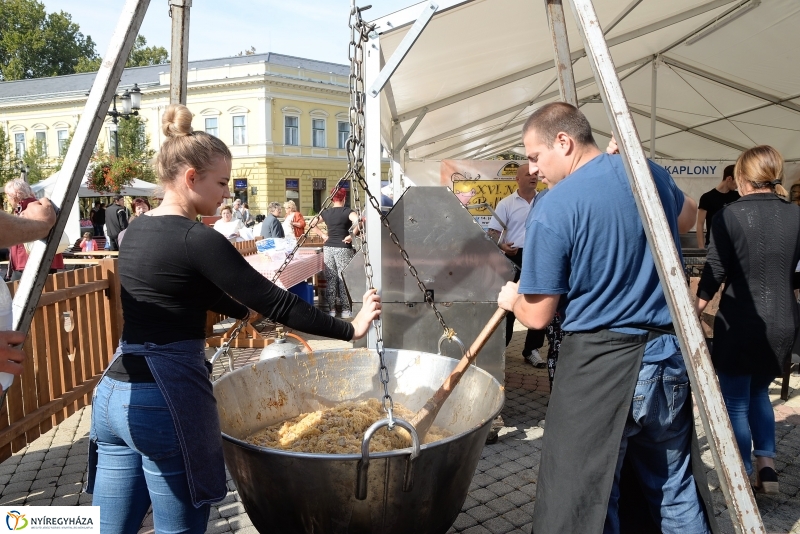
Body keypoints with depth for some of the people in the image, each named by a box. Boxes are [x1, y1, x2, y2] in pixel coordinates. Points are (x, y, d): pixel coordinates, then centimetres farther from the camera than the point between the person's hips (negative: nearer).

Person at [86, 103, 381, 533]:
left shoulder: (137, 231, 10)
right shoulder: (196, 239, -15)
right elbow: (275, 302, -16)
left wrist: (244, 312, 33)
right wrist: (349, 329, -8)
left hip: (113, 391, 9)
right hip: (166, 399, -9)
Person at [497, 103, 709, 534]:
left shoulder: (552, 211, -16)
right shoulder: (650, 173, 4)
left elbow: (538, 316, -11)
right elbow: (687, 217, 28)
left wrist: (512, 300, 9)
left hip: (601, 361, -7)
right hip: (669, 353, 7)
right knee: (675, 490, 22)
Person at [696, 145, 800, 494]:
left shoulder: (730, 215, -11)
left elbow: (714, 273, -11)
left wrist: (693, 315, 0)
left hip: (739, 321, -5)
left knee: (736, 402, 10)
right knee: (759, 392, 25)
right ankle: (766, 465, 20)